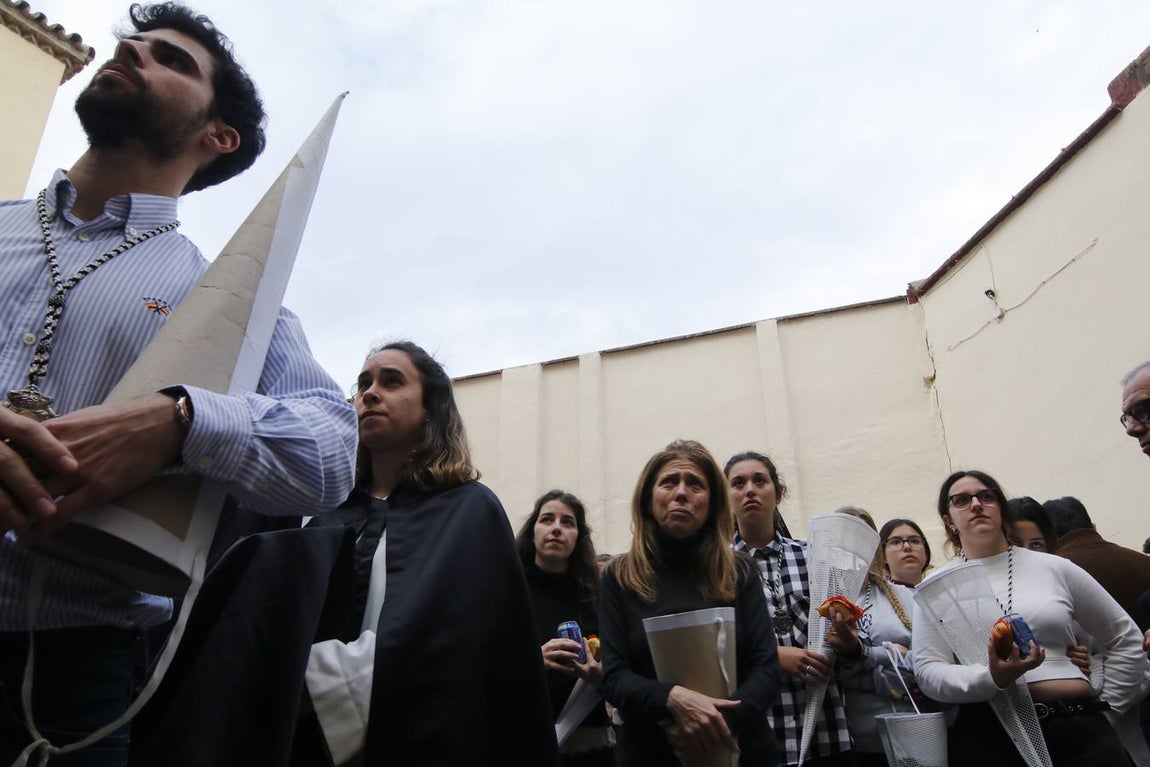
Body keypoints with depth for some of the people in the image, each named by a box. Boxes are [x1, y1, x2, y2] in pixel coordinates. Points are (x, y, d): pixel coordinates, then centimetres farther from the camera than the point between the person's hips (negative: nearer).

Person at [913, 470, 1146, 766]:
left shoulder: (1054, 568, 9)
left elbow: (1125, 638, 18)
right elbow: (928, 671, -4)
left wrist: (1109, 705, 12)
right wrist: (992, 679, -19)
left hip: (1076, 723, 2)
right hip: (987, 733, -1)